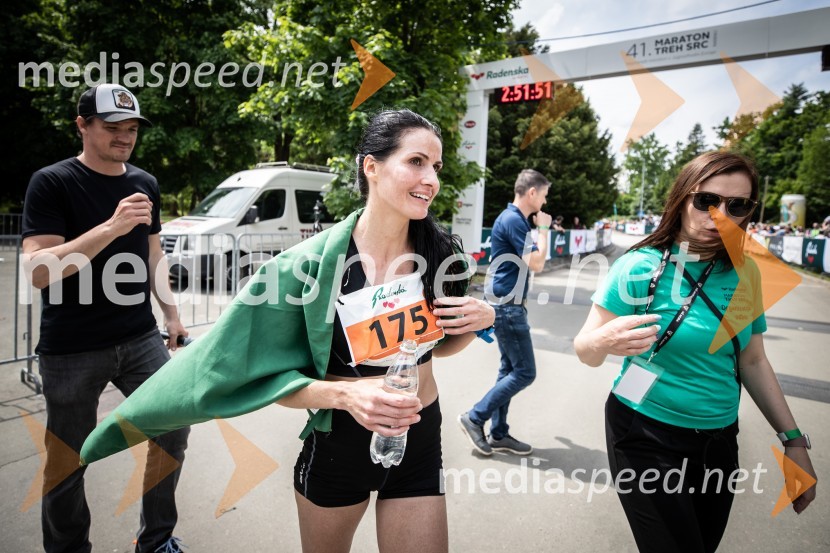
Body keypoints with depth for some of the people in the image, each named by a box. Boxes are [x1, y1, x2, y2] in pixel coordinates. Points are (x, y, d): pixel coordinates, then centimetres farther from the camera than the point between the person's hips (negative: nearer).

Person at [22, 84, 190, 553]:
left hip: (141, 339, 5)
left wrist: (171, 313, 10)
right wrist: (112, 227, -29)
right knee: (68, 461, 9)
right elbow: (40, 271, -18)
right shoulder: (51, 183, -9)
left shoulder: (146, 183, 7)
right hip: (71, 351, -4)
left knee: (174, 429, 6)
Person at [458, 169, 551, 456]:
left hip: (508, 304, 10)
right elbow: (536, 263, -19)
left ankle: (498, 434, 22)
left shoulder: (514, 218, 15)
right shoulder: (512, 220, -16)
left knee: (510, 370, 13)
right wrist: (543, 228, -6)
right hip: (507, 306, -10)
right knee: (525, 372, -4)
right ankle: (475, 418, 5)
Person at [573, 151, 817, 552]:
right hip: (646, 438, -5)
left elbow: (753, 362, 8)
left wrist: (793, 440, 8)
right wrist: (604, 342, -40)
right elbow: (584, 350, -18)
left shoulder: (745, 274, -2)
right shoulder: (639, 267, -18)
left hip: (719, 441, 6)